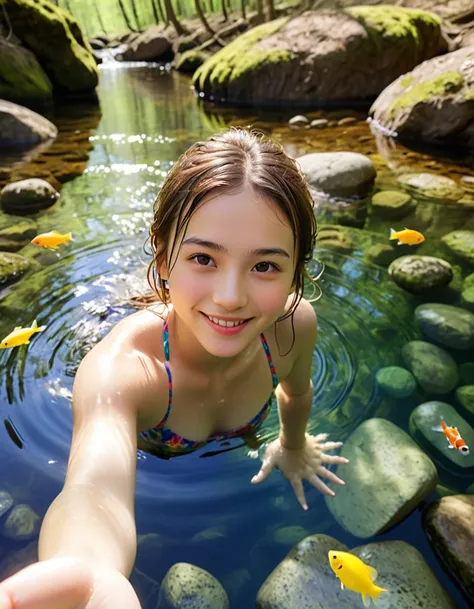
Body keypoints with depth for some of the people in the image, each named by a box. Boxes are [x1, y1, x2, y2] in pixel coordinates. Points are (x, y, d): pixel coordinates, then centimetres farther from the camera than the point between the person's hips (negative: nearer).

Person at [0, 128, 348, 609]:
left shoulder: (295, 324, -35)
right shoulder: (118, 366, -47)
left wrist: (293, 447, 7)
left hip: (233, 445, 3)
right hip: (143, 458, -1)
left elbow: (297, 391, -13)